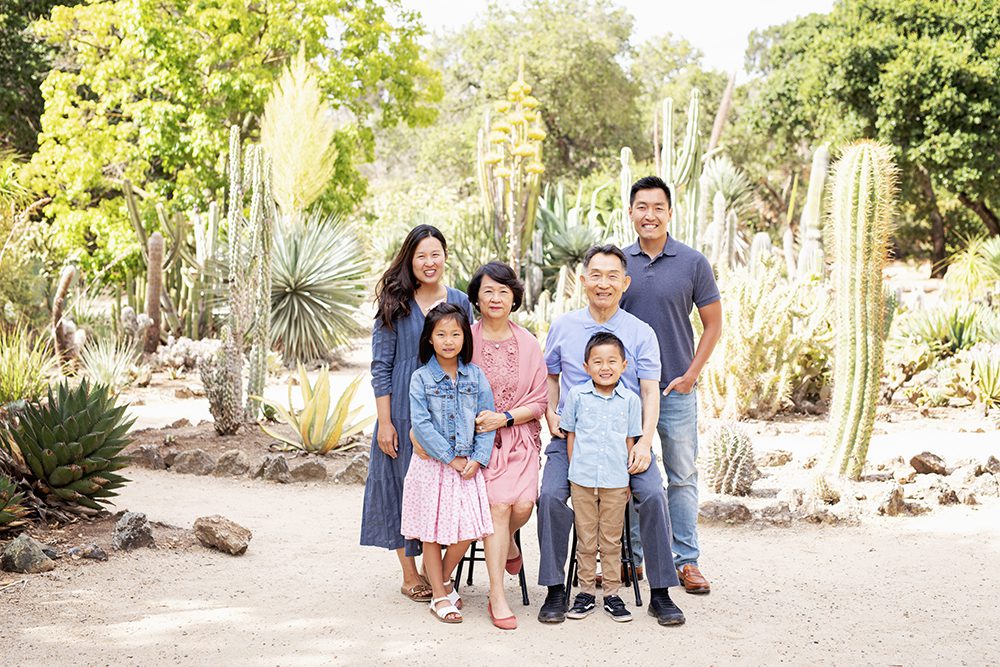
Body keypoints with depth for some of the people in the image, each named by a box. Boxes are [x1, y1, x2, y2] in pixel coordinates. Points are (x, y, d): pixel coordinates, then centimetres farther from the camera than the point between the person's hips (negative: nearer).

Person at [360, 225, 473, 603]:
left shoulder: (460, 302, 7)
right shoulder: (395, 305, -2)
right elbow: (381, 366, -3)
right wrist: (384, 421, -8)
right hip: (404, 411, -3)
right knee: (404, 485, 3)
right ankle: (410, 575, 14)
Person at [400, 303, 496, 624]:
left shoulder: (476, 375, 2)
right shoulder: (421, 378, -5)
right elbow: (421, 425, -11)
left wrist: (477, 459, -9)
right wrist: (451, 458, -13)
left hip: (468, 464, 2)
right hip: (431, 465, -2)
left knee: (466, 531, -1)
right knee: (431, 532, 4)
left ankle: (444, 578, 26)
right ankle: (439, 595, 17)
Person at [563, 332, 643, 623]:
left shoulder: (630, 400, 1)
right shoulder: (577, 396, 0)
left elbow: (630, 441, 8)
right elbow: (570, 435, 7)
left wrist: (627, 478, 7)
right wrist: (574, 472, 4)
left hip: (616, 482, 0)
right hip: (582, 481, 0)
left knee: (612, 540, 8)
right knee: (585, 540, 8)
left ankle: (612, 594, 17)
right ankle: (586, 592, 17)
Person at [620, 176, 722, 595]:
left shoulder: (693, 263, -1)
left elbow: (713, 324, 3)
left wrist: (691, 374, -5)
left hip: (676, 388, -2)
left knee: (682, 476, 4)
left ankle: (686, 560, 13)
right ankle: (630, 556, 20)